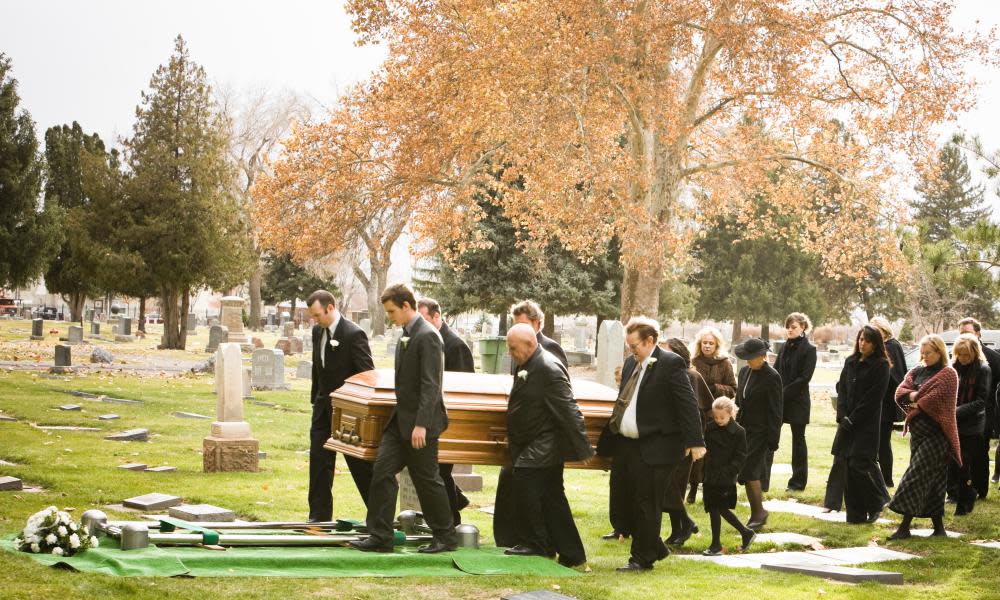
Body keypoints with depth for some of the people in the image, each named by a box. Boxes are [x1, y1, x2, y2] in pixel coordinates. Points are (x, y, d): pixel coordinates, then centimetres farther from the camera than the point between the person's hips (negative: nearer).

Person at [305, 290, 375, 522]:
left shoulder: (354, 335, -17)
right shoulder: (318, 332, 6)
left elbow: (368, 376, -15)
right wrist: (315, 399, 14)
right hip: (324, 408, 7)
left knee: (360, 464, 1)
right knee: (319, 462, 5)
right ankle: (319, 516, 11)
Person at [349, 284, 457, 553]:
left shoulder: (428, 336, -16)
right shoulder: (406, 335, 14)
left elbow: (430, 384, -21)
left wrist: (421, 424, -25)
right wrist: (401, 417, 19)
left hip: (420, 422, -9)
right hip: (401, 420, 9)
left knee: (427, 480, 1)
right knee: (382, 472, 2)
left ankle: (446, 537, 15)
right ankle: (380, 536, 5)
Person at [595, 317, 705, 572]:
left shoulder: (671, 364, -11)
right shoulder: (630, 363, 12)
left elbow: (687, 404, -14)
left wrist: (695, 442, -19)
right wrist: (604, 443, 20)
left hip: (654, 449, -8)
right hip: (624, 445, 8)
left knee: (646, 505, 0)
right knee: (621, 503, 12)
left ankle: (643, 558, 13)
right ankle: (655, 548, 28)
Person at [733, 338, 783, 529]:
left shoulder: (771, 377, -11)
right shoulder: (744, 372, 10)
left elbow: (775, 411, -11)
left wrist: (773, 439, -12)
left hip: (759, 432, -7)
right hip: (743, 429, 7)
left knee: (748, 470, -12)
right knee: (751, 473, 8)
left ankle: (758, 512, -1)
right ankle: (757, 514, 16)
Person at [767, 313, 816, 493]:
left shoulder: (809, 349, -6)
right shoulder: (785, 347, 12)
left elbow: (804, 378, -12)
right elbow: (775, 370, 12)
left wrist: (784, 393, -15)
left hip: (797, 401, -5)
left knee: (798, 439, 5)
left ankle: (798, 482, 14)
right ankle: (762, 482, -3)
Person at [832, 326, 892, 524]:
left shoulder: (881, 366, -6)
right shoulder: (850, 362, 13)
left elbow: (873, 397, -11)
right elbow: (841, 389, 11)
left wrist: (852, 420, -12)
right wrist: (842, 417, -3)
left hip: (867, 423, -6)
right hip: (847, 421, 6)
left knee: (860, 463, -12)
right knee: (848, 465, 3)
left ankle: (877, 504, 10)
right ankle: (855, 513, 9)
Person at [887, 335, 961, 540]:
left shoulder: (948, 374, -4)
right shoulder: (915, 372, 16)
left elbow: (936, 398, -16)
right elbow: (899, 393, 4)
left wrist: (914, 407, -6)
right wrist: (914, 396, -14)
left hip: (936, 433, -7)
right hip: (917, 431, 7)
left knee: (916, 476, -11)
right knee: (932, 480, 10)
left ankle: (905, 527, -12)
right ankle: (938, 527, 15)